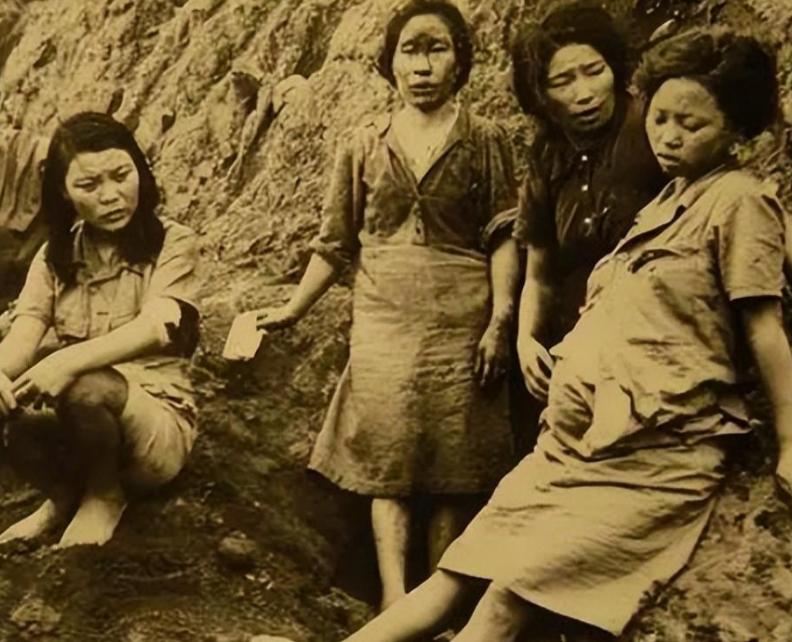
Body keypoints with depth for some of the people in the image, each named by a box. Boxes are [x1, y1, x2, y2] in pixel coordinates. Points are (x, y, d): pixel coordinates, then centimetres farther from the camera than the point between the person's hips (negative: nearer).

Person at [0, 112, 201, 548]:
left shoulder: (173, 244, -7)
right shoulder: (53, 257, 6)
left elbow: (155, 327, -24)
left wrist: (70, 360, -41)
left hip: (156, 426, -3)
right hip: (70, 427, 4)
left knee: (88, 388, -35)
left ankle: (106, 495, -4)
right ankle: (62, 495, 2)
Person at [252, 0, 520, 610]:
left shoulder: (485, 140, 2)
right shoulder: (364, 145, 8)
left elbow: (505, 236, -1)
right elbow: (337, 242, 12)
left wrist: (501, 320, -11)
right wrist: (294, 309, 11)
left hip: (460, 322, -2)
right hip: (382, 320, 2)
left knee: (451, 467, 2)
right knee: (386, 462, -3)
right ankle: (395, 601, -4)